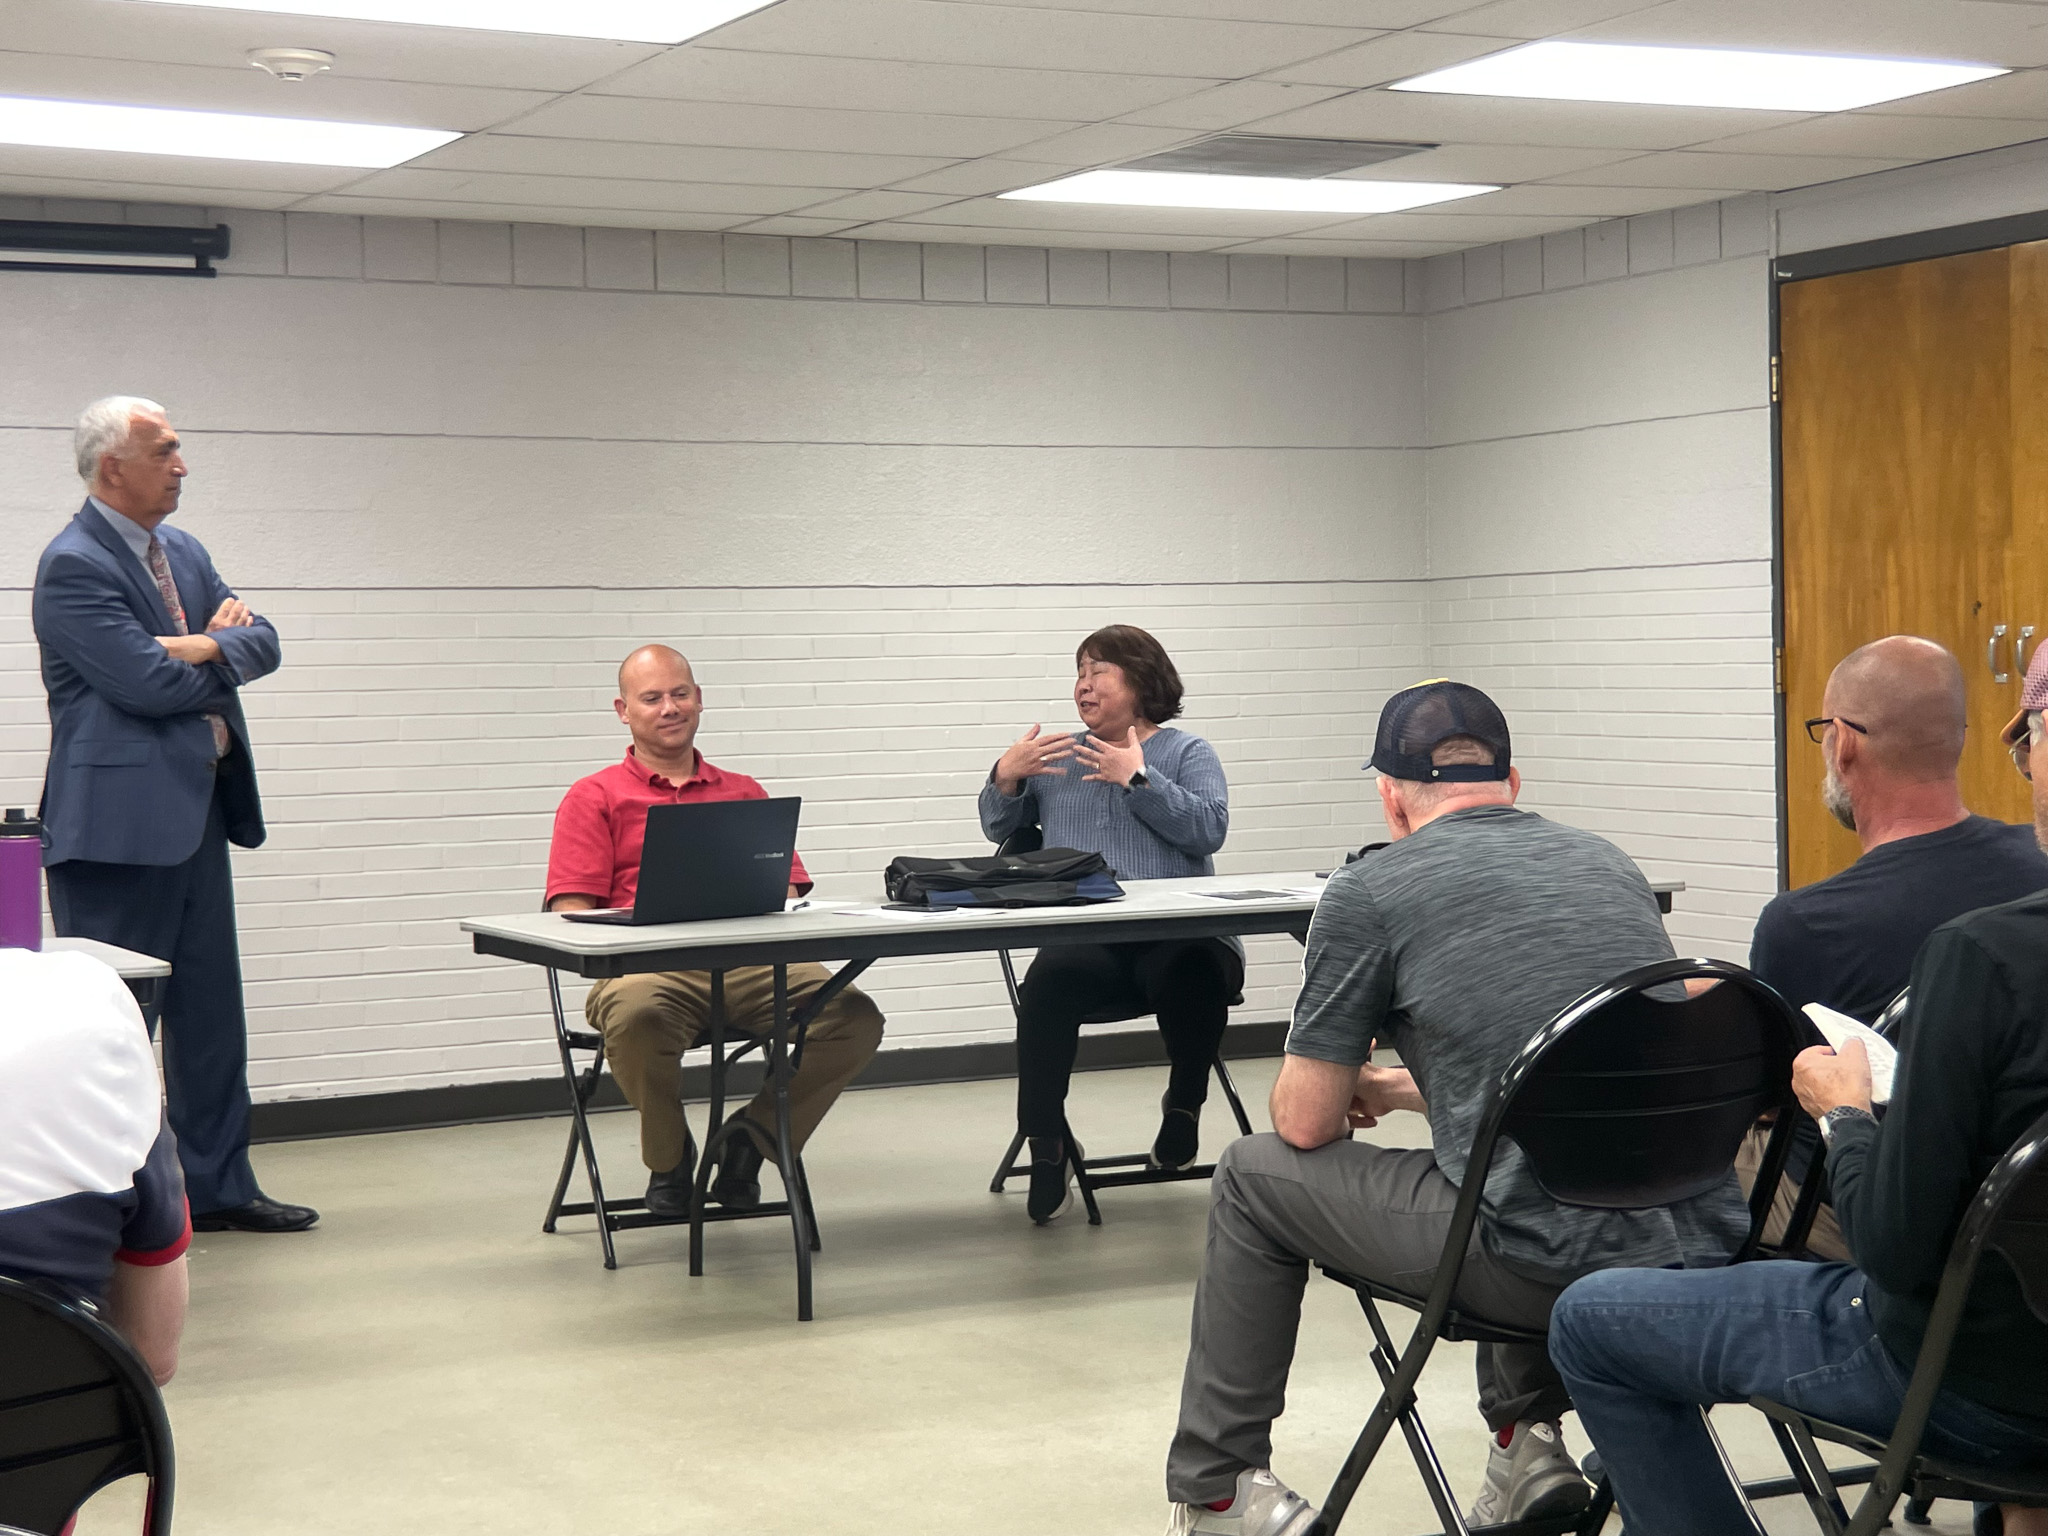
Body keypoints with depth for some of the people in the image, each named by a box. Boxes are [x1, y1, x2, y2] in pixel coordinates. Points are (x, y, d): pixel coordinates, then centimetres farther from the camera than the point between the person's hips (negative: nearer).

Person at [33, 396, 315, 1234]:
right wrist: (219, 651, -3)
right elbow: (146, 681, -21)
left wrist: (207, 646, -14)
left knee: (211, 1010, 13)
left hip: (196, 815, 9)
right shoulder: (73, 565, -13)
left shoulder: (184, 552, 14)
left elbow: (263, 643, 7)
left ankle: (217, 1186, 23)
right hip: (120, 820, -9)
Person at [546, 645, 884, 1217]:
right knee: (637, 1016, -40)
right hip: (649, 966, -3)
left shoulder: (744, 793, 26)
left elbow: (787, 889, 17)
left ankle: (750, 1142, -2)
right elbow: (571, 910, 4)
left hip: (749, 963, 3)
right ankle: (669, 1160, -9)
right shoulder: (594, 798, 16)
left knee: (855, 1016, -24)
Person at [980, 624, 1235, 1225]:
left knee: (1196, 973, -37)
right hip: (1086, 939, 2)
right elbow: (999, 830, 24)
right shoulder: (1058, 754, 24)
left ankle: (1184, 1103, -7)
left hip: (1177, 932, -2)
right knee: (1048, 982, -33)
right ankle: (1047, 1150, -21)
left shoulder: (1187, 753, 13)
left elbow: (1208, 829, -4)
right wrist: (1005, 777, 6)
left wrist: (1138, 780, -9)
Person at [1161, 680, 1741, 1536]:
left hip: (1548, 1265, -6)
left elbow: (1307, 1124, 5)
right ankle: (1526, 1447, 32)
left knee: (1255, 1176, 16)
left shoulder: (1369, 891, 0)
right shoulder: (1608, 862, 18)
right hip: (1702, 1248, 6)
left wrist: (1356, 1092, 28)